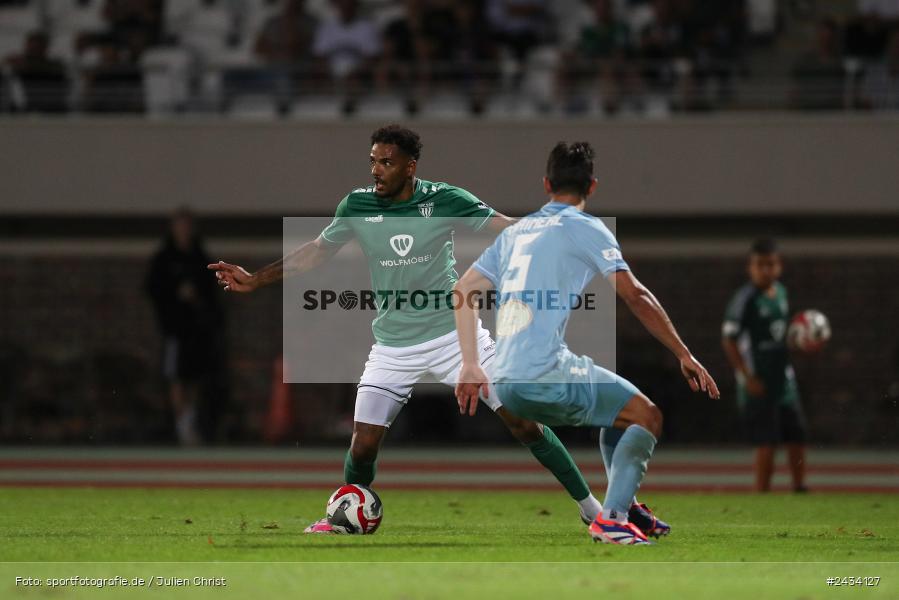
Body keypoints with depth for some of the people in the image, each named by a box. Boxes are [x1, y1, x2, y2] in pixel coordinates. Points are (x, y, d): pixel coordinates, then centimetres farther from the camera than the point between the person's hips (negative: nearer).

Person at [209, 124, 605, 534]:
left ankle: (589, 506, 5)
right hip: (394, 345, 2)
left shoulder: (444, 199, -10)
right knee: (364, 444, -4)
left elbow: (510, 229, -11)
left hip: (454, 334, -2)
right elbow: (316, 251, 11)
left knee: (523, 422, -6)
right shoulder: (357, 205, -4)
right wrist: (255, 280, 10)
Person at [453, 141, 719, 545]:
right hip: (547, 373, -7)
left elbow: (464, 291, 20)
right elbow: (635, 296, -6)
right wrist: (684, 356, -2)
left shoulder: (516, 231, 20)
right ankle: (612, 519, -14)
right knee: (647, 417, 2)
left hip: (505, 387, 7)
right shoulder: (584, 228, 0)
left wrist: (471, 366, 20)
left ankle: (625, 508, 25)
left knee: (618, 416, 27)